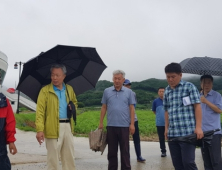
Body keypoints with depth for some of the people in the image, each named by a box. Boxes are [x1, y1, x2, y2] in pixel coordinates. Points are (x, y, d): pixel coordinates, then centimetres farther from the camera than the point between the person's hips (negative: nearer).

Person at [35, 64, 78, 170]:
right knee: (53, 158, 2)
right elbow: (40, 111, -10)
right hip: (53, 127, -4)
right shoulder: (45, 90, -4)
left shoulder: (69, 89, 12)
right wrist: (39, 129, -20)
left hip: (68, 126, 5)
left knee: (70, 157, 12)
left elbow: (74, 102, 29)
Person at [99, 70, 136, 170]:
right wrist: (101, 122, 5)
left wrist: (132, 124, -5)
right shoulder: (107, 91, 7)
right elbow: (104, 108, 9)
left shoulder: (129, 92, 4)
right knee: (112, 150, 10)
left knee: (125, 151, 5)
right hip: (111, 126, 2)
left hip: (124, 126, -1)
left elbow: (132, 109, 2)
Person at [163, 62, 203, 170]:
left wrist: (198, 127, -12)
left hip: (187, 132, -5)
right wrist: (166, 128, 15)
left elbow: (197, 106, -5)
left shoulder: (189, 87, -1)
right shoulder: (167, 91, 14)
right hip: (172, 134, 5)